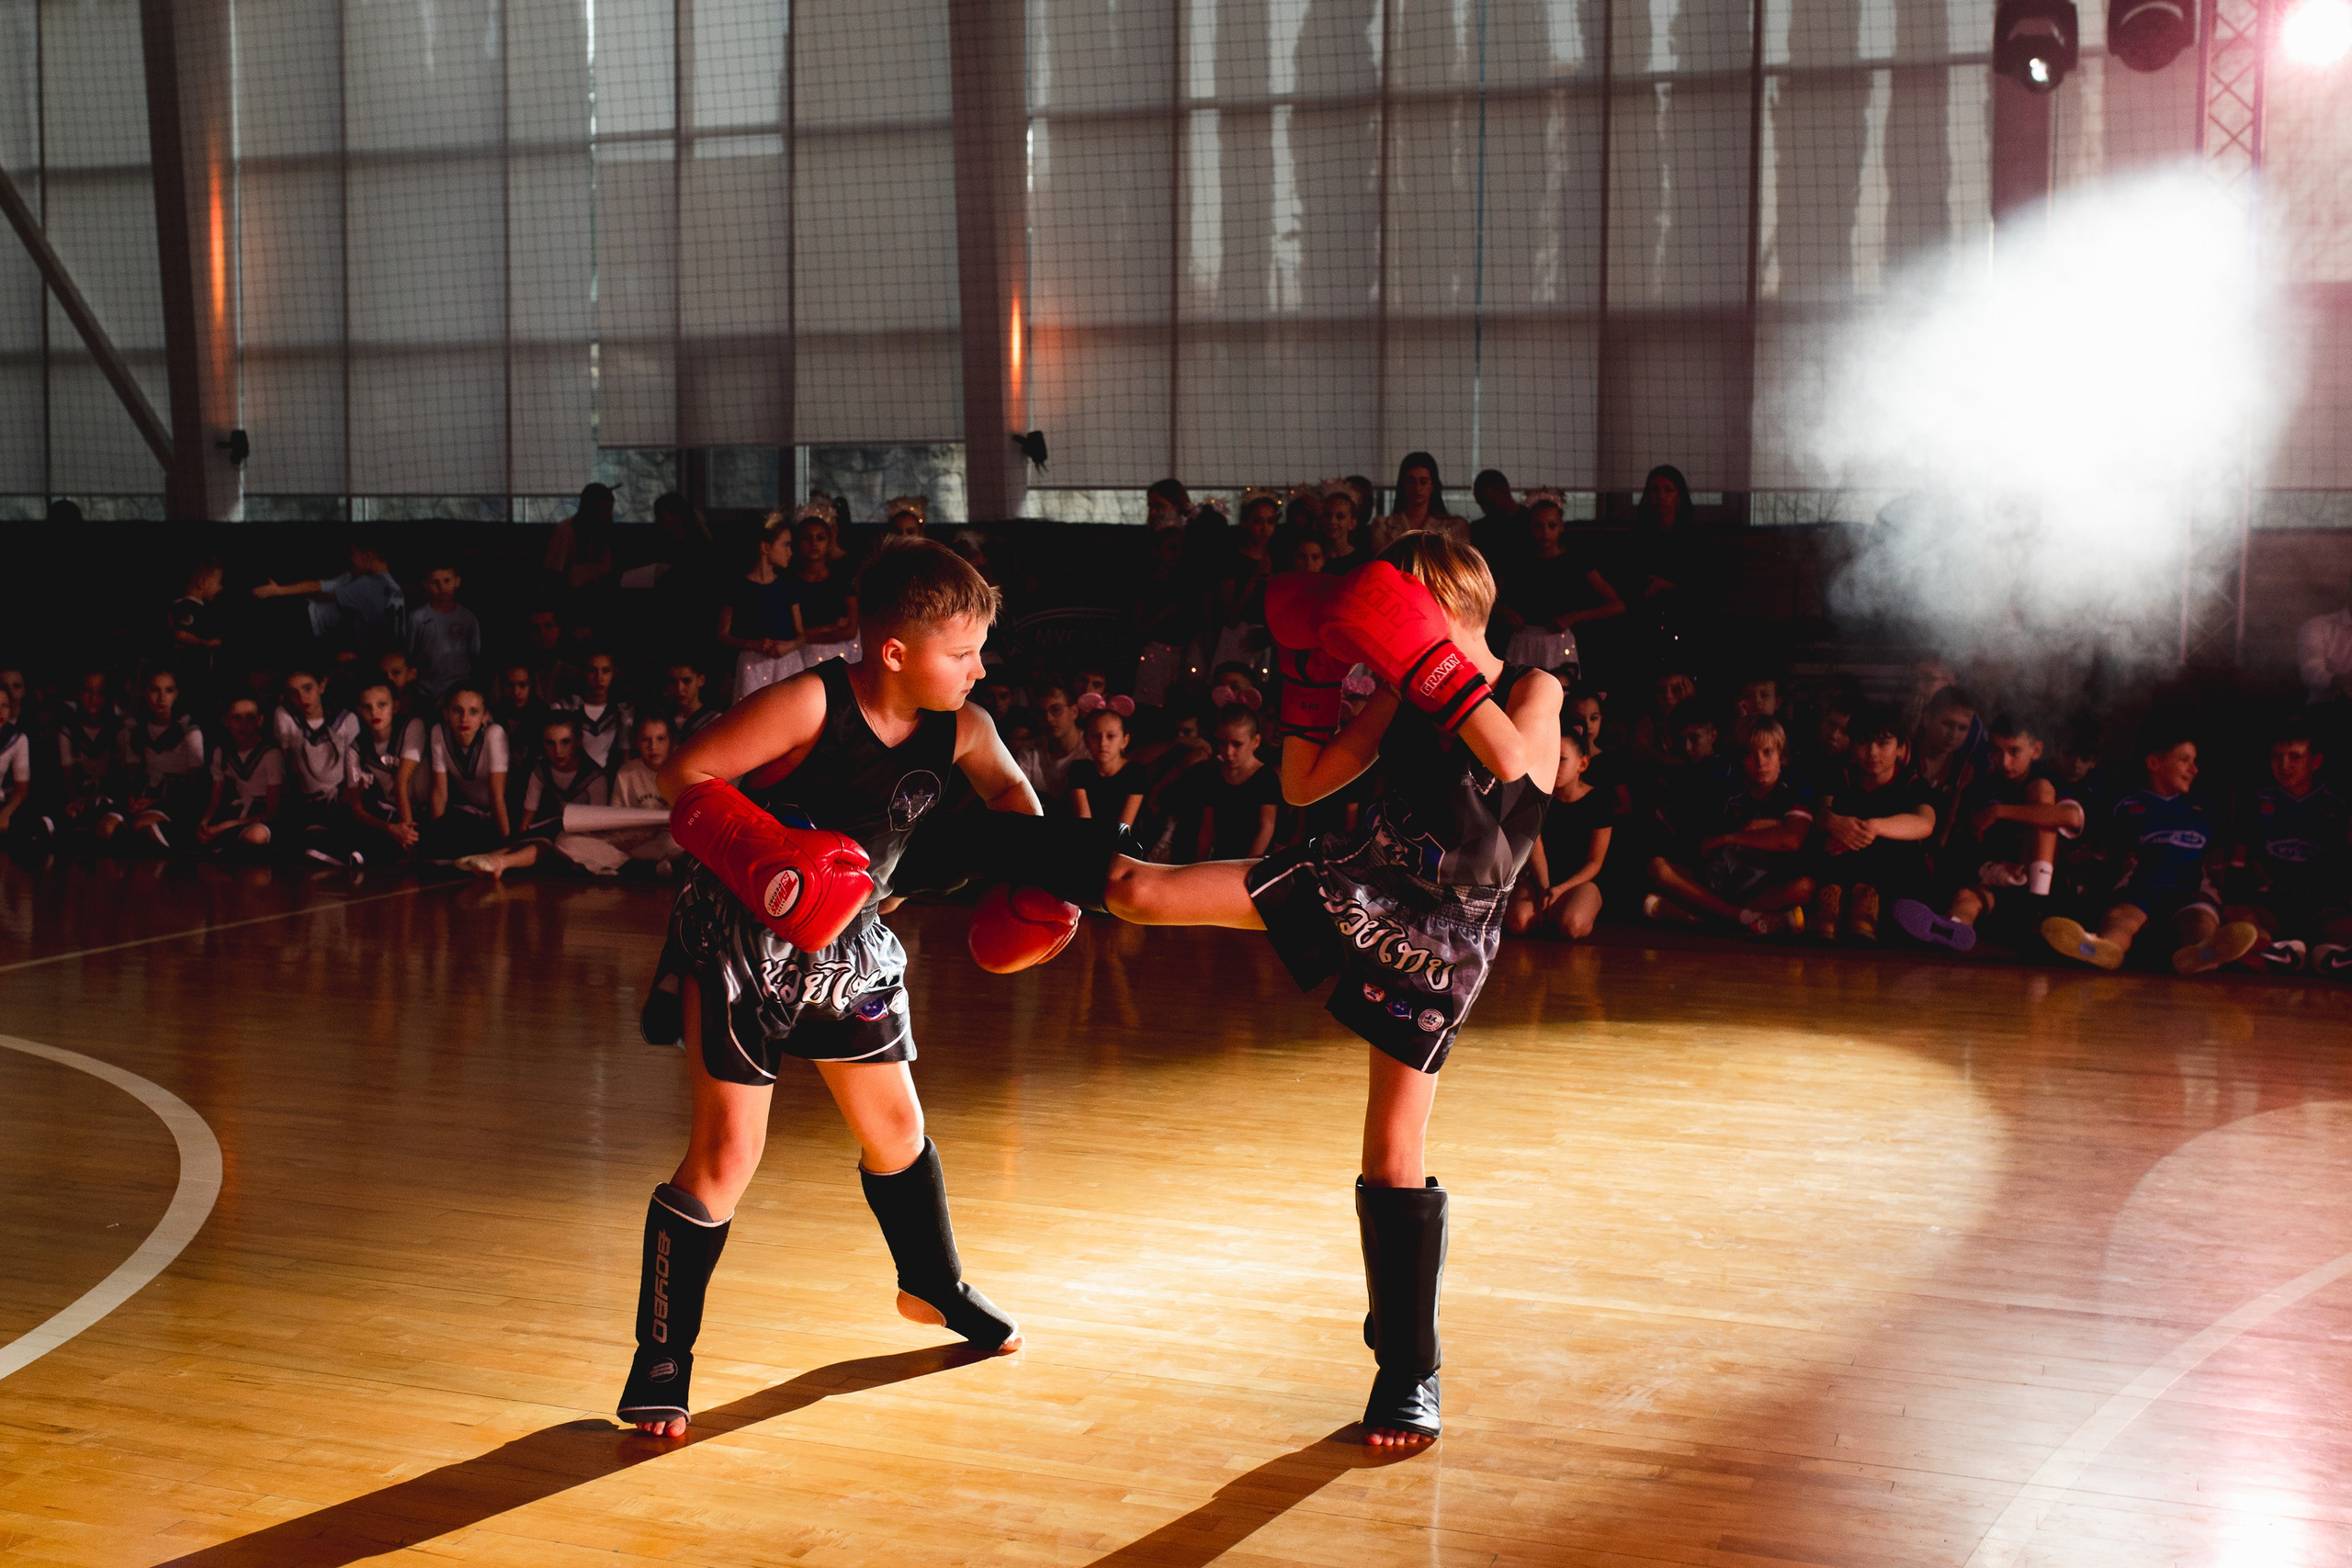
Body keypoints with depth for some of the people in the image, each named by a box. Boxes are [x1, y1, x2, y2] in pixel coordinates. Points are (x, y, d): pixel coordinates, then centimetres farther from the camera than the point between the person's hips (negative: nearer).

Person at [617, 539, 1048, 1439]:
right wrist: (768, 857, -34)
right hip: (740, 942, -6)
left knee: (895, 1127, 17)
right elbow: (686, 774, -23)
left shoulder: (959, 730, -9)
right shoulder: (812, 704, -25)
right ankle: (661, 1357, 5)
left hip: (846, 943, 6)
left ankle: (934, 1287, 43)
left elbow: (1006, 790, 6)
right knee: (726, 1154, -8)